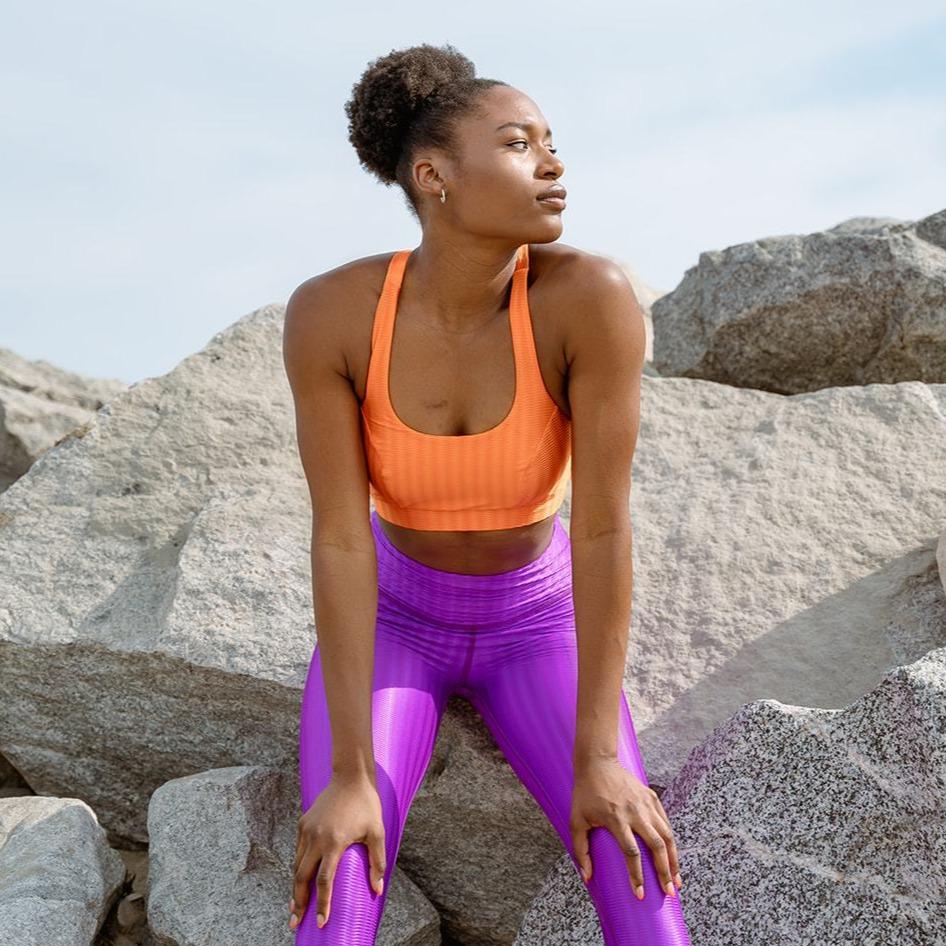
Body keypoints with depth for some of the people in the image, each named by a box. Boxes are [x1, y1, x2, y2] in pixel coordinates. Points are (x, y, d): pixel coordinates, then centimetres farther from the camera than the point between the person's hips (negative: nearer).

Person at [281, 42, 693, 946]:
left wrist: (598, 756, -25)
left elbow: (604, 525, -26)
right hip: (395, 623, 0)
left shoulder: (591, 294, -29)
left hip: (533, 627, 0)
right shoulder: (329, 312, -26)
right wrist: (350, 776, -26)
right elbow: (340, 539, -25)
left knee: (639, 865, -23)